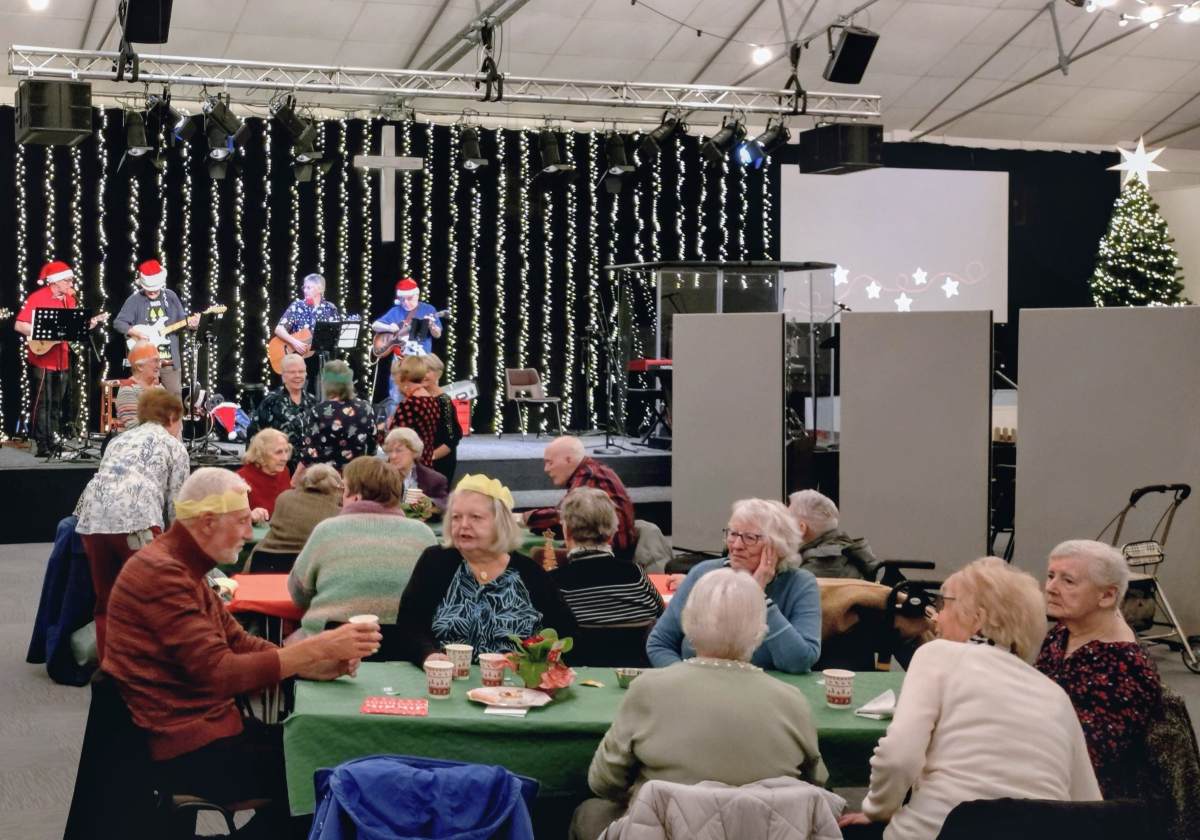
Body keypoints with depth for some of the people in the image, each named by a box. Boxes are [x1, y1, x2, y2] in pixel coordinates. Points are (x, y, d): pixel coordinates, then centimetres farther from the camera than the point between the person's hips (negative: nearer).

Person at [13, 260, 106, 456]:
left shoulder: (69, 299, 10)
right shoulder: (37, 298, -11)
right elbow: (19, 325, -16)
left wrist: (88, 325, -3)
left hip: (62, 360, 7)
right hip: (41, 360, -7)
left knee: (56, 404, 11)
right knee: (42, 403, -5)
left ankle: (53, 443, 18)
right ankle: (41, 444, -3)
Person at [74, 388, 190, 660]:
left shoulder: (119, 440, 32)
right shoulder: (173, 445, 18)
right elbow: (176, 503, 16)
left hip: (92, 517, 5)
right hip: (136, 518, -5)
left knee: (106, 603, 14)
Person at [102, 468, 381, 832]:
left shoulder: (182, 568, 12)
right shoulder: (161, 572, -21)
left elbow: (240, 644, 10)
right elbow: (220, 673, -25)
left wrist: (317, 664, -5)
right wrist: (317, 647, -24)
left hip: (197, 723, 10)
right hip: (180, 747, -10)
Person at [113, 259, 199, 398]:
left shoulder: (170, 296, 7)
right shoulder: (135, 300, -3)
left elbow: (181, 319, 12)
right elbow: (118, 322, -3)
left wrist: (189, 322, -10)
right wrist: (135, 332, -18)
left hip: (171, 359, 3)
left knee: (175, 394, 6)